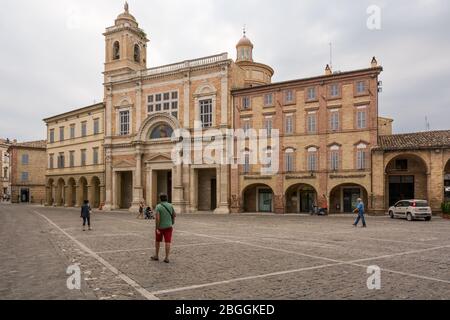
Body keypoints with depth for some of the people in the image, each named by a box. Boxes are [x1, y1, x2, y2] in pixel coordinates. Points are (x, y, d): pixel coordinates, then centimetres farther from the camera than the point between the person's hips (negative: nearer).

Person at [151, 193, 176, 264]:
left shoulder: (158, 206, -14)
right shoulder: (170, 205, -3)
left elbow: (157, 218, -22)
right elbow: (174, 215, 8)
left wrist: (156, 229, -21)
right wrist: (173, 222, 26)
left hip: (160, 227, -2)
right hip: (168, 227, 2)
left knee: (157, 241, 18)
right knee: (167, 242, 0)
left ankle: (156, 256, 25)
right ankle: (166, 258, -2)